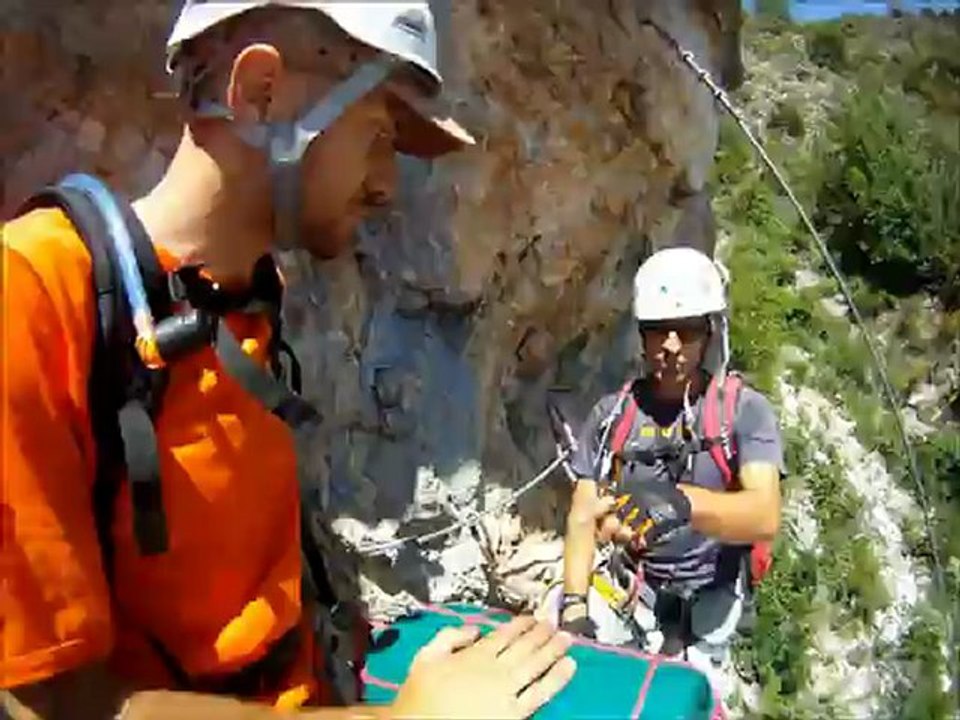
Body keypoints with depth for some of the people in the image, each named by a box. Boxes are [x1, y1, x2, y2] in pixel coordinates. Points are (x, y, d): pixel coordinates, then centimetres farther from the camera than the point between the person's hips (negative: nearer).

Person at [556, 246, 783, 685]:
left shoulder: (745, 410, -9)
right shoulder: (612, 414, -1)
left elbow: (765, 517, -23)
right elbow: (583, 519, -2)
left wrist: (682, 503, -42)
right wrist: (575, 607, -17)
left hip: (708, 602, -2)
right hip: (628, 591, 2)